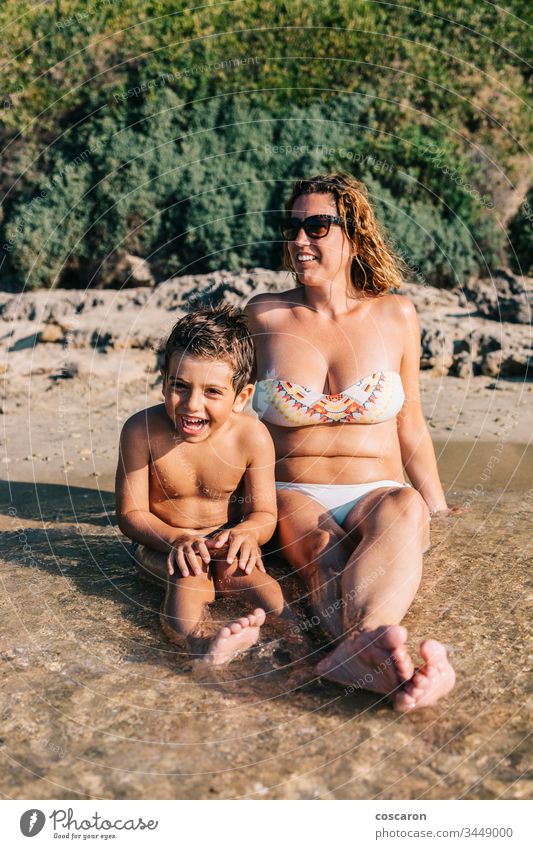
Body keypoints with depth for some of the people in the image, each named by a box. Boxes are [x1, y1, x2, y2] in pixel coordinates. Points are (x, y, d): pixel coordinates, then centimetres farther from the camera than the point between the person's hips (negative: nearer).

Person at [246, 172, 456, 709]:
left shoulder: (394, 316, 6)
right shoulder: (265, 316, 4)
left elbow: (410, 428, 12)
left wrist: (439, 515, 14)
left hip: (379, 496, 1)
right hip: (293, 499, 0)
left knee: (405, 511, -36)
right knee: (321, 541, -35)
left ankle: (357, 647, -62)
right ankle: (381, 653, -64)